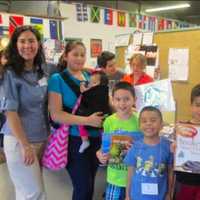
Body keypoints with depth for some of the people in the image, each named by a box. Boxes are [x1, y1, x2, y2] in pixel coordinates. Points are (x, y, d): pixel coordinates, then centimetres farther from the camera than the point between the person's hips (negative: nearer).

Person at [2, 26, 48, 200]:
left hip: (41, 139, 6)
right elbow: (11, 112, -15)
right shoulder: (11, 74, -12)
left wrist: (48, 134, 12)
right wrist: (25, 145, -17)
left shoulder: (41, 72, 7)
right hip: (19, 141, -6)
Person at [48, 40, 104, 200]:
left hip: (95, 138, 6)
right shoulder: (57, 79, -9)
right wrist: (87, 120, -25)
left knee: (89, 185, 19)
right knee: (83, 187, 1)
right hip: (74, 140, -5)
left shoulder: (91, 77, 7)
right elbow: (56, 114, -18)